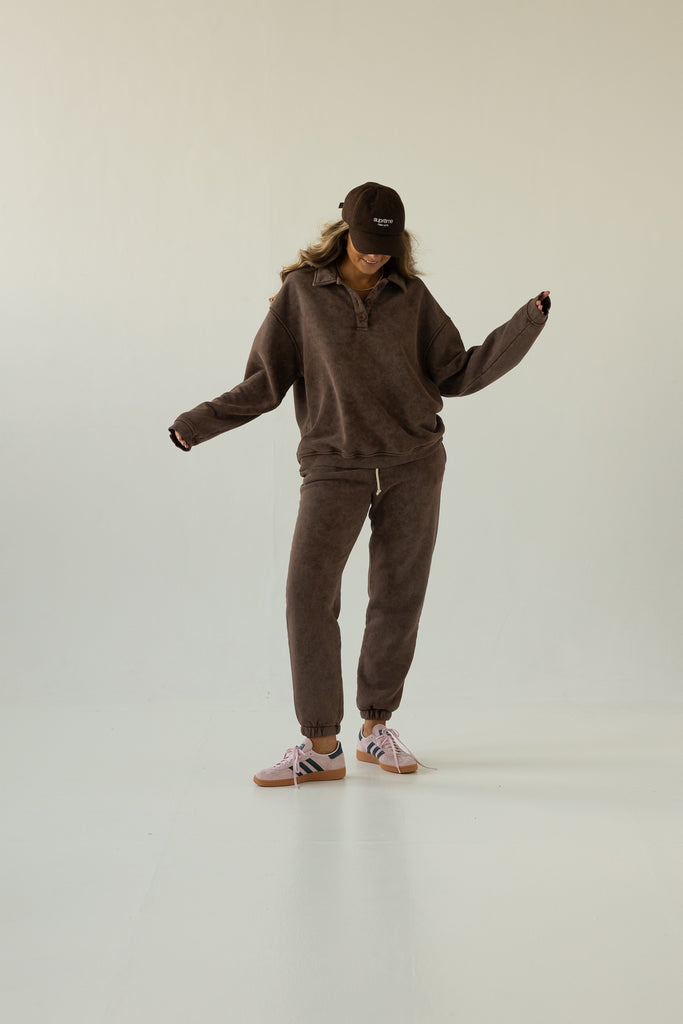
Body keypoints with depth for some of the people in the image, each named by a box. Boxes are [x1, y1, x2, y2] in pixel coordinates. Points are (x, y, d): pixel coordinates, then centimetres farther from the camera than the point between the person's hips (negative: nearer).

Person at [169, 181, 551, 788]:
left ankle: (376, 727, 20)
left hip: (414, 464, 2)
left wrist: (527, 324, 3)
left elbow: (456, 375, 9)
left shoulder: (411, 295, 8)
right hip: (335, 469, -2)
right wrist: (198, 424, -7)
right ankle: (322, 747, -9)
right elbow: (266, 382, 3)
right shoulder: (302, 292, 4)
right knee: (309, 590, -16)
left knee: (399, 596, 4)